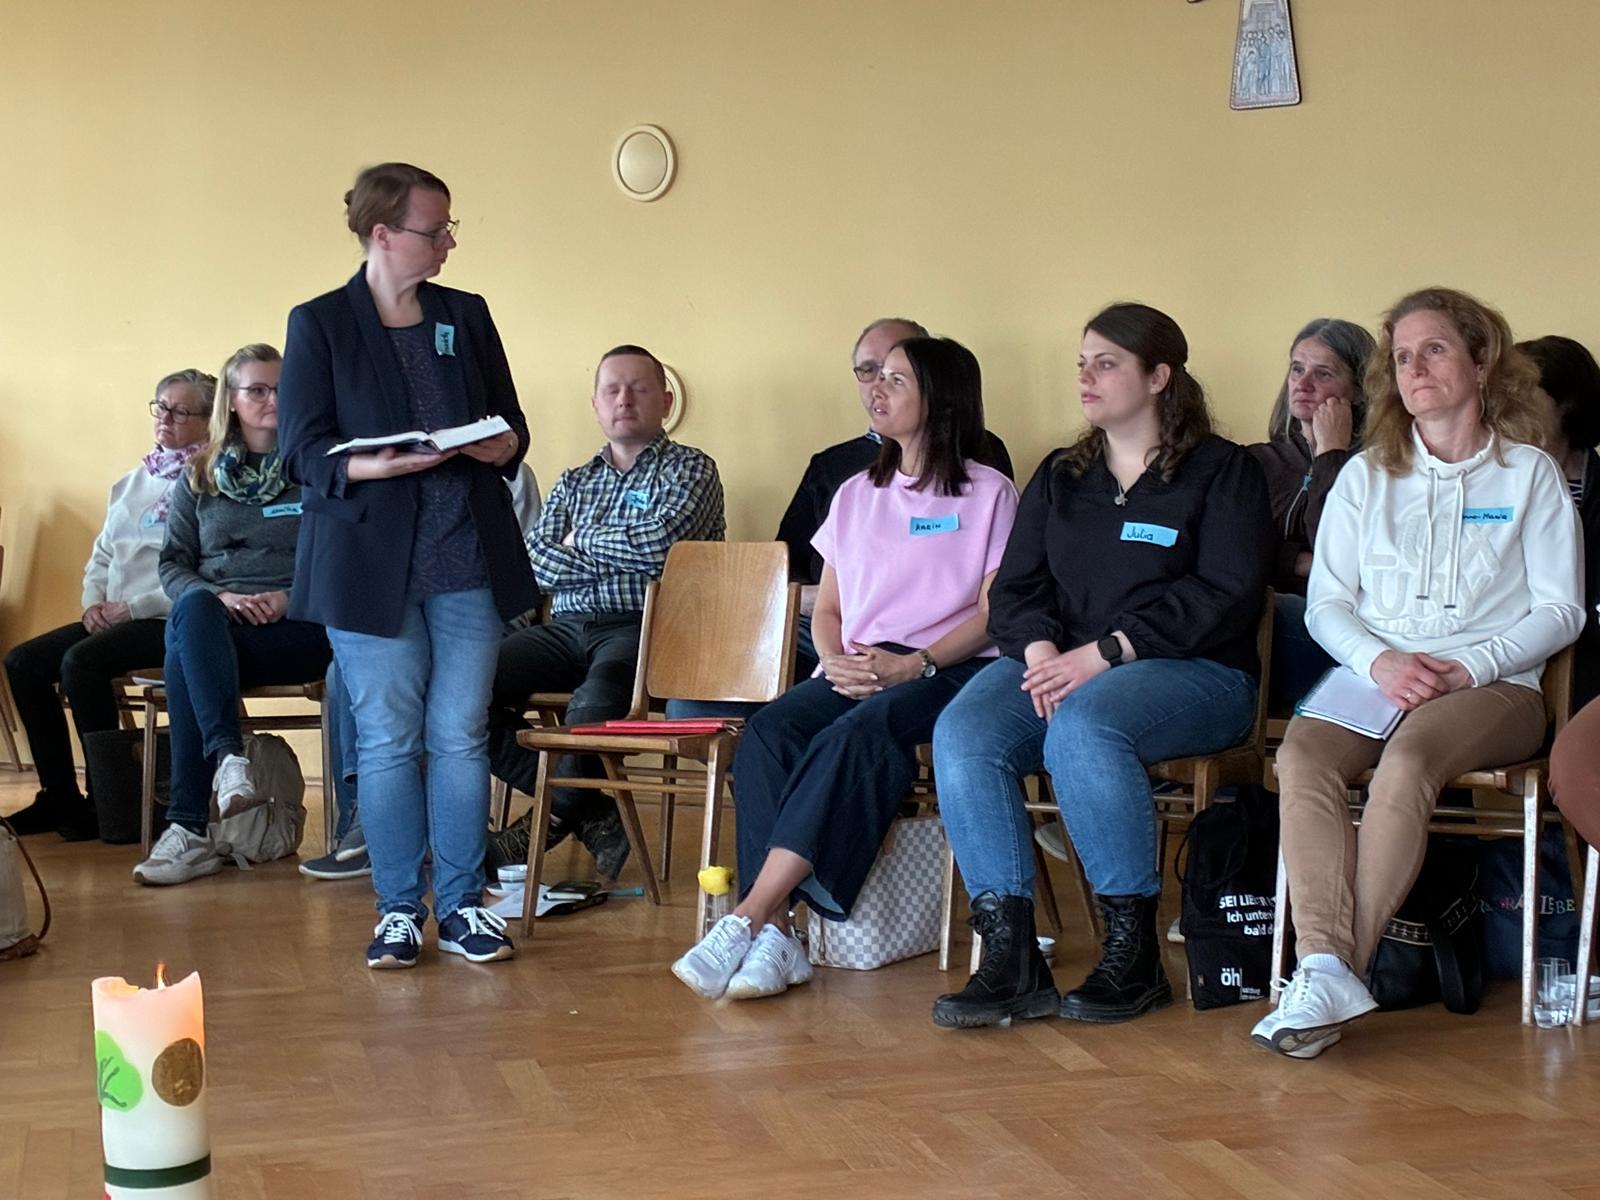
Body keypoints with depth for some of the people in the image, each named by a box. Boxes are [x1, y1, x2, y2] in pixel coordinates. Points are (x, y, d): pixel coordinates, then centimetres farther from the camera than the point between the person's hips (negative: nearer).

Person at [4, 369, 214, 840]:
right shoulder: (132, 483, 19)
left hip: (168, 621, -9)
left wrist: (133, 607, -18)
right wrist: (94, 601, 2)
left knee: (81, 661, -29)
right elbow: (101, 556, 23)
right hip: (114, 617, 9)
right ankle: (59, 796, 1)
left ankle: (105, 800, -15)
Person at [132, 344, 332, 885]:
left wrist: (289, 598, -14)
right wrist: (216, 598, -9)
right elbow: (173, 564, 12)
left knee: (184, 656, -34)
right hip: (212, 622, 3)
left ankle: (190, 827, -38)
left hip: (297, 627, -3)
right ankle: (229, 758, -50)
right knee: (192, 612, -37)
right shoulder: (199, 478, 19)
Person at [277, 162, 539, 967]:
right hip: (370, 563, -3)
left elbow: (510, 422, 14)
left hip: (467, 557, 3)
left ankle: (461, 905, 14)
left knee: (461, 738, 4)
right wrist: (380, 465, -23)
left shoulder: (467, 315, 11)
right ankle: (398, 908, 14)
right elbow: (304, 451, -5)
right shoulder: (320, 324, 0)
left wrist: (504, 443, -10)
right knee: (388, 740, 2)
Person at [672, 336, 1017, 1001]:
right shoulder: (856, 495, 24)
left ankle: (747, 920, -41)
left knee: (855, 734, -36)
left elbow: (995, 612, -2)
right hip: (858, 671, 5)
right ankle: (777, 933, -36)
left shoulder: (987, 492, 8)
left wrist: (913, 665, -16)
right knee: (767, 732, -28)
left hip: (950, 670, -5)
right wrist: (837, 660, -3)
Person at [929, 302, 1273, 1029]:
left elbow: (1225, 595, -8)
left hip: (1193, 672, -5)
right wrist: (1038, 647, -10)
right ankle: (1011, 956, -27)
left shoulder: (1221, 471, 5)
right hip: (1061, 665, 5)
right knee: (961, 735, -26)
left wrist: (1106, 653, -17)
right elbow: (1013, 588, 14)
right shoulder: (1059, 478, 22)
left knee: (1084, 723, -37)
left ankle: (1134, 952, -24)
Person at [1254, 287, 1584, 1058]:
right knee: (1300, 757, -32)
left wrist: (1467, 667, -11)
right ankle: (1324, 969, -40)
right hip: (1373, 676, 2)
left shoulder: (1530, 473, 12)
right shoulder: (1365, 476, 19)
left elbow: (1560, 610, 5)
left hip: (1493, 686, -2)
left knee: (1407, 761, -36)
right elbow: (1325, 602, 11)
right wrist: (1381, 661, -10)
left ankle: (1345, 967, -34)